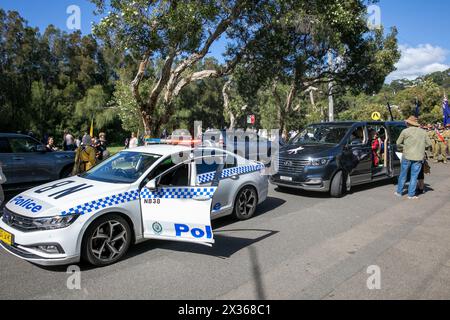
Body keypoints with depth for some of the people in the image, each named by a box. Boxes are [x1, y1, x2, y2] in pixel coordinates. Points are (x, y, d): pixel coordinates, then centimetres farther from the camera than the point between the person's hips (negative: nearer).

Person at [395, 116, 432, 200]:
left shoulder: (405, 131, -3)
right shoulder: (423, 132, 8)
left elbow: (398, 143, 2)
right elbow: (429, 143, 13)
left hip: (407, 156, -2)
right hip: (418, 157, 2)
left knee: (403, 175, 11)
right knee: (414, 176, 6)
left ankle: (399, 192, 20)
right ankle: (411, 194, 9)